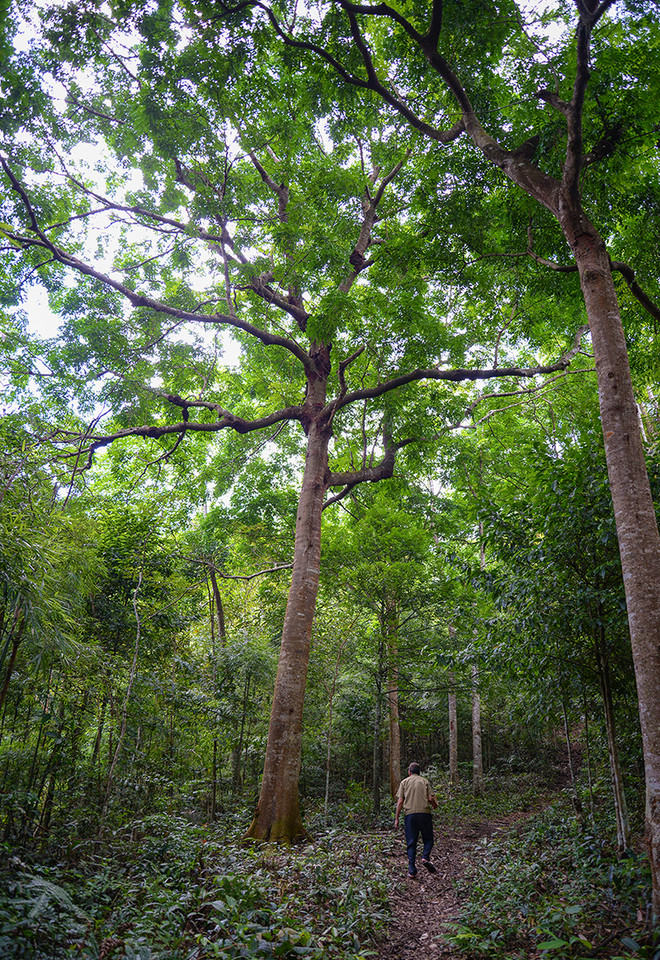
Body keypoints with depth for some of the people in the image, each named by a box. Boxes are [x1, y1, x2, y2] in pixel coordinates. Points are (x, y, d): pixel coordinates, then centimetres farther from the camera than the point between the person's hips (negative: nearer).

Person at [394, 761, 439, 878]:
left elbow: (400, 801, 3)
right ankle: (425, 857, -10)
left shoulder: (404, 782, 10)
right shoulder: (425, 782, 10)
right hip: (424, 812, -1)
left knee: (411, 843, 6)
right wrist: (435, 805, 23)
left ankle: (412, 870, -1)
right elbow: (431, 798, 0)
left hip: (409, 814, 1)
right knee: (428, 839, 14)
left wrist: (397, 818, 5)